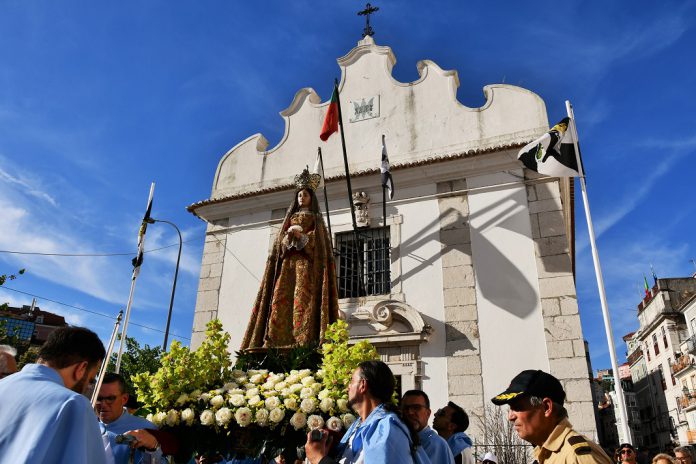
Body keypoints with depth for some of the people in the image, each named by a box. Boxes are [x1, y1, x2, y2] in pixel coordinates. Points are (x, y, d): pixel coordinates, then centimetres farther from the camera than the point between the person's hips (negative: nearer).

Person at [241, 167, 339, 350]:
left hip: (307, 261, -3)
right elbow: (281, 240, 15)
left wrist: (301, 236, -14)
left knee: (303, 297, -18)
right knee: (281, 296, -11)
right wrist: (289, 236, -7)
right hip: (288, 260, 4)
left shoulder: (316, 218, 15)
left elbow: (318, 239, 1)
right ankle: (277, 339, -17)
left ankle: (303, 339, -26)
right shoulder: (290, 217, 25)